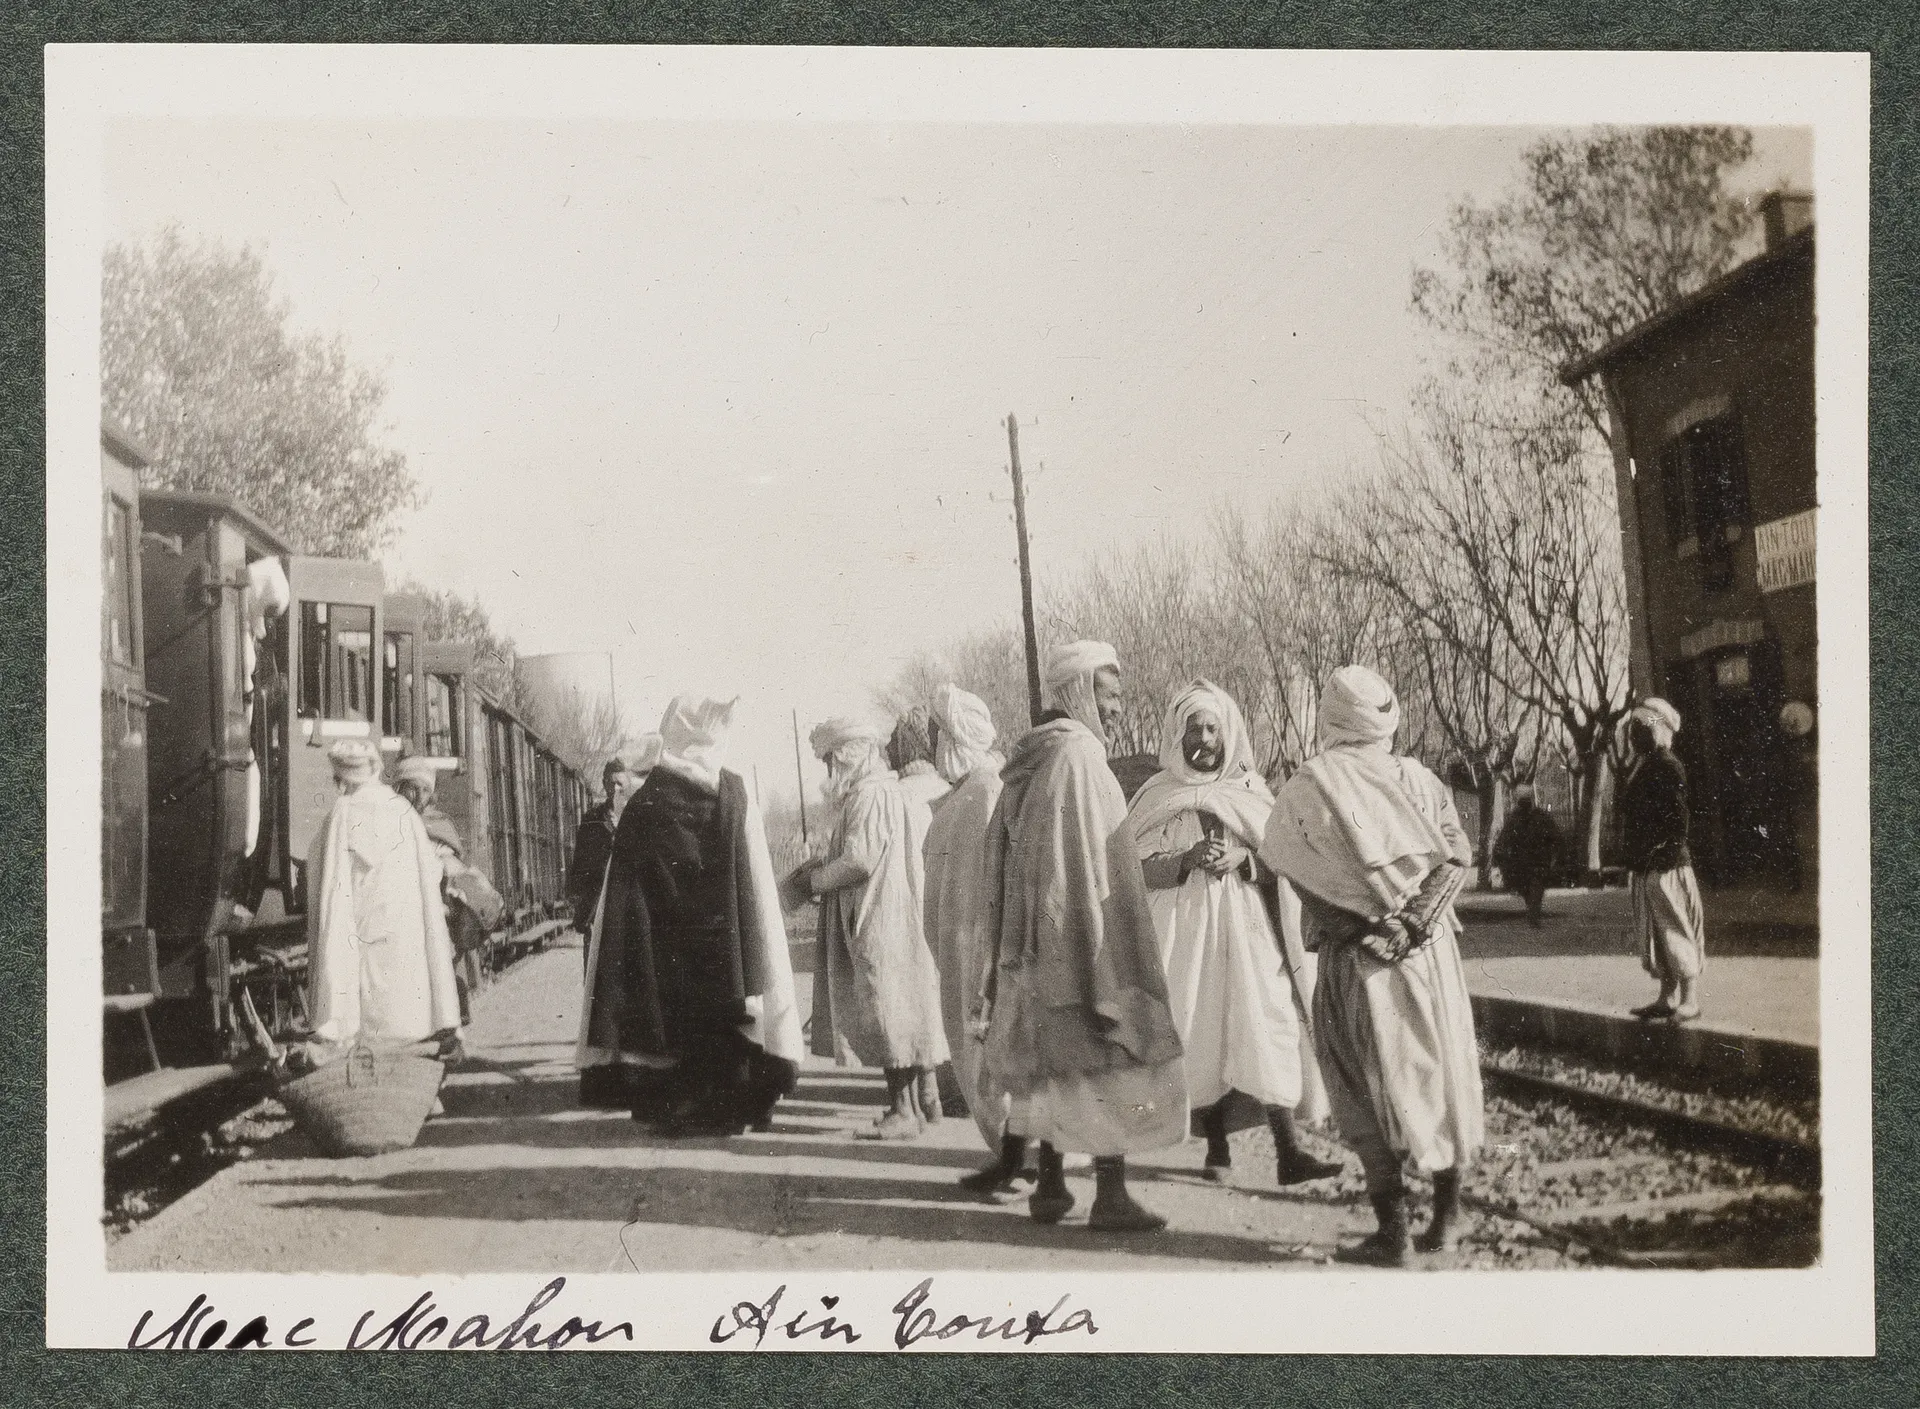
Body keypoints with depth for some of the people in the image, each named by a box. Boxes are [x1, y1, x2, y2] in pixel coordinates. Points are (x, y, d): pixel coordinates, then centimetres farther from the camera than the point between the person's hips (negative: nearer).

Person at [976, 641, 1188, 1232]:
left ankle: (1051, 1187, 19)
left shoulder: (1027, 761, 11)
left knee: (1054, 1060, 14)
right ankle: (1110, 1196, -1)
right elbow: (1089, 861, -20)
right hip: (1085, 936, -9)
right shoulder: (1077, 755, -16)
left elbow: (1004, 859, 15)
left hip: (1036, 943, 9)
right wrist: (1104, 955, -19)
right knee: (1109, 1059, -2)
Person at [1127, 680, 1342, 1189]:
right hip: (1185, 928, 0)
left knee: (1265, 1032, -9)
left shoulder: (1251, 790, 9)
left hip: (1246, 928, 0)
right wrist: (1189, 859, -17)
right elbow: (1140, 870, -1)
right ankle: (1217, 1147, 12)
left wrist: (1243, 857, -12)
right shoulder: (1157, 797, 5)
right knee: (1202, 1035, -2)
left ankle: (1288, 1154, -12)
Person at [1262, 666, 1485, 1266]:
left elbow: (1299, 877, -9)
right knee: (1438, 1073, 14)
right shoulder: (1418, 779, 4)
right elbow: (1457, 856, -4)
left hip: (1357, 959, -3)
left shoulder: (1306, 789, -4)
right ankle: (1447, 1215, 21)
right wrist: (1415, 921, -8)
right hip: (1430, 952, 3)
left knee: (1371, 1088, 3)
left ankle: (1392, 1234, 2)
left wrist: (1362, 929, -7)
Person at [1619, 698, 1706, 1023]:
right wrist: (1631, 859, 15)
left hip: (1667, 865, -9)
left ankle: (1690, 1000, -1)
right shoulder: (1636, 768, 15)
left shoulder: (1668, 766, -11)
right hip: (1642, 868, 9)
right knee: (1653, 935, 13)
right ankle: (1667, 998, 20)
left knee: (1676, 930, -5)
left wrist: (1667, 850, -19)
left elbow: (1678, 815, -17)